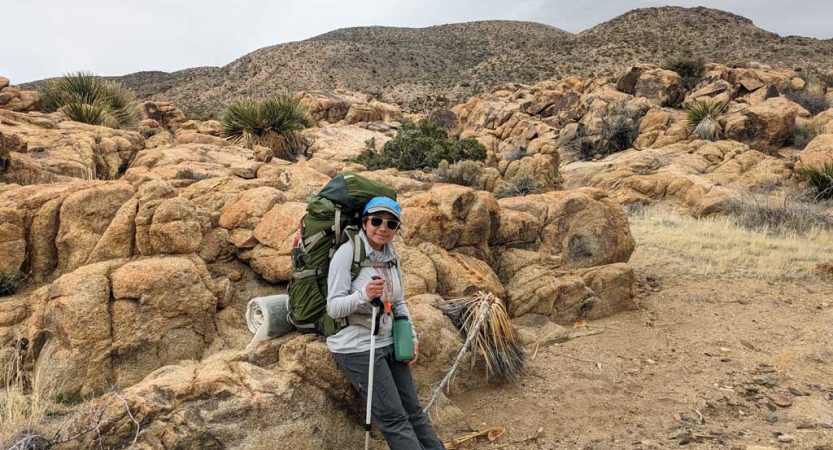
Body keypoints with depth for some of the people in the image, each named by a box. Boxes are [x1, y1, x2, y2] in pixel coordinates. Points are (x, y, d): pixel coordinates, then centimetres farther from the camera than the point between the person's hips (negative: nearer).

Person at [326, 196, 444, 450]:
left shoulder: (391, 256, 4)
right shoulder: (347, 252, -16)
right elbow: (333, 308, -19)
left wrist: (412, 337, 5)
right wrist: (364, 295, -35)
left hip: (389, 342, 6)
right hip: (356, 347, -6)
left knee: (413, 409, 14)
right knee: (393, 417, -1)